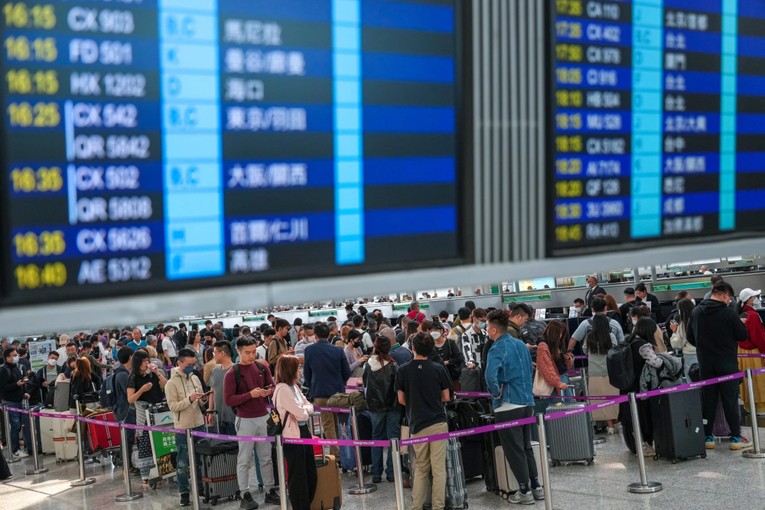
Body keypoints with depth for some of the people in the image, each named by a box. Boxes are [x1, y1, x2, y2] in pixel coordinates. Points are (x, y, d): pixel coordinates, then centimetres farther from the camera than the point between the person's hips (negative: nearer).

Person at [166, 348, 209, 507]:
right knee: (183, 463, 3)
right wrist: (189, 399, -27)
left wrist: (203, 400, -11)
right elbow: (173, 406, -17)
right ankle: (184, 492, 13)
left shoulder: (195, 378, 5)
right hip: (182, 428, -5)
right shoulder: (171, 383, -12)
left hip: (199, 425, 5)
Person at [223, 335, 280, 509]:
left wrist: (269, 392, -12)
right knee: (244, 460, 3)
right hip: (245, 421, -5)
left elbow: (273, 387, 12)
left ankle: (271, 491, 21)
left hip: (264, 417, 5)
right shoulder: (232, 374, -11)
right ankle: (245, 495, 10)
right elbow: (228, 400, -14)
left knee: (266, 457, 13)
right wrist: (250, 394, -23)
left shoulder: (263, 367, 3)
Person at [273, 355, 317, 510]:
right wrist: (305, 411, -1)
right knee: (298, 477, 2)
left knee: (311, 474, 15)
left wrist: (302, 410, -10)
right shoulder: (282, 389, -19)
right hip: (292, 436, -9)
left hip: (303, 432, 9)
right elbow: (301, 414, -22)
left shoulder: (294, 386, 11)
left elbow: (310, 407, 9)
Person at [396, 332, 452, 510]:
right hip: (438, 422, -1)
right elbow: (446, 397, 4)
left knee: (420, 468, 13)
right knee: (439, 468, 3)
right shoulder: (439, 369, -3)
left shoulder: (403, 371, -3)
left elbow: (401, 400, 4)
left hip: (417, 424, 1)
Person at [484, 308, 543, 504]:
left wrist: (496, 394, -14)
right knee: (527, 447, 17)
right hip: (527, 403, 8)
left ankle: (525, 491, 7)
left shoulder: (497, 349, -14)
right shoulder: (520, 344, 10)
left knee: (514, 451, 2)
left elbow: (490, 375, -30)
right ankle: (536, 487, 20)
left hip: (508, 407, -8)